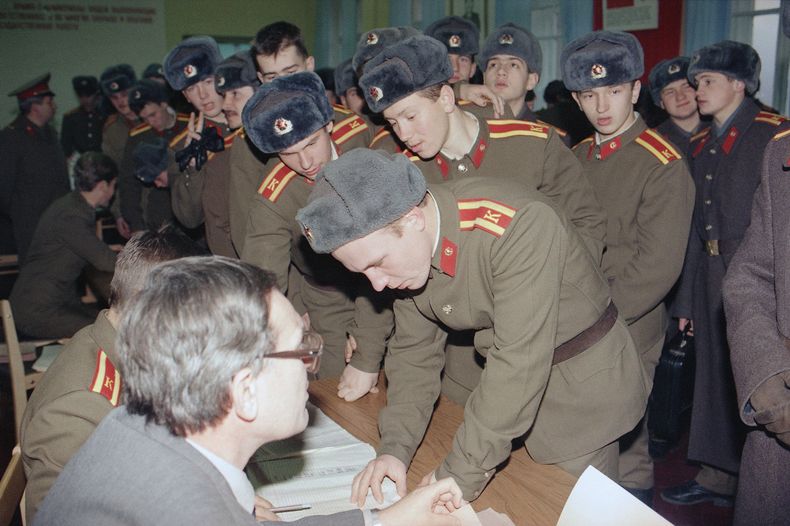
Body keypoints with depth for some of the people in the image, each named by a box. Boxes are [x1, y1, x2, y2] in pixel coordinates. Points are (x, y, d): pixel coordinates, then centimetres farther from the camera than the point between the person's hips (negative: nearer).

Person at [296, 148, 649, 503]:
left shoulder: (520, 224, -34)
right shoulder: (407, 252, -9)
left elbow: (518, 362, -34)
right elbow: (414, 351, 2)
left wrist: (460, 476, -29)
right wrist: (394, 449, -11)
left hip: (585, 386, -5)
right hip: (511, 396, 6)